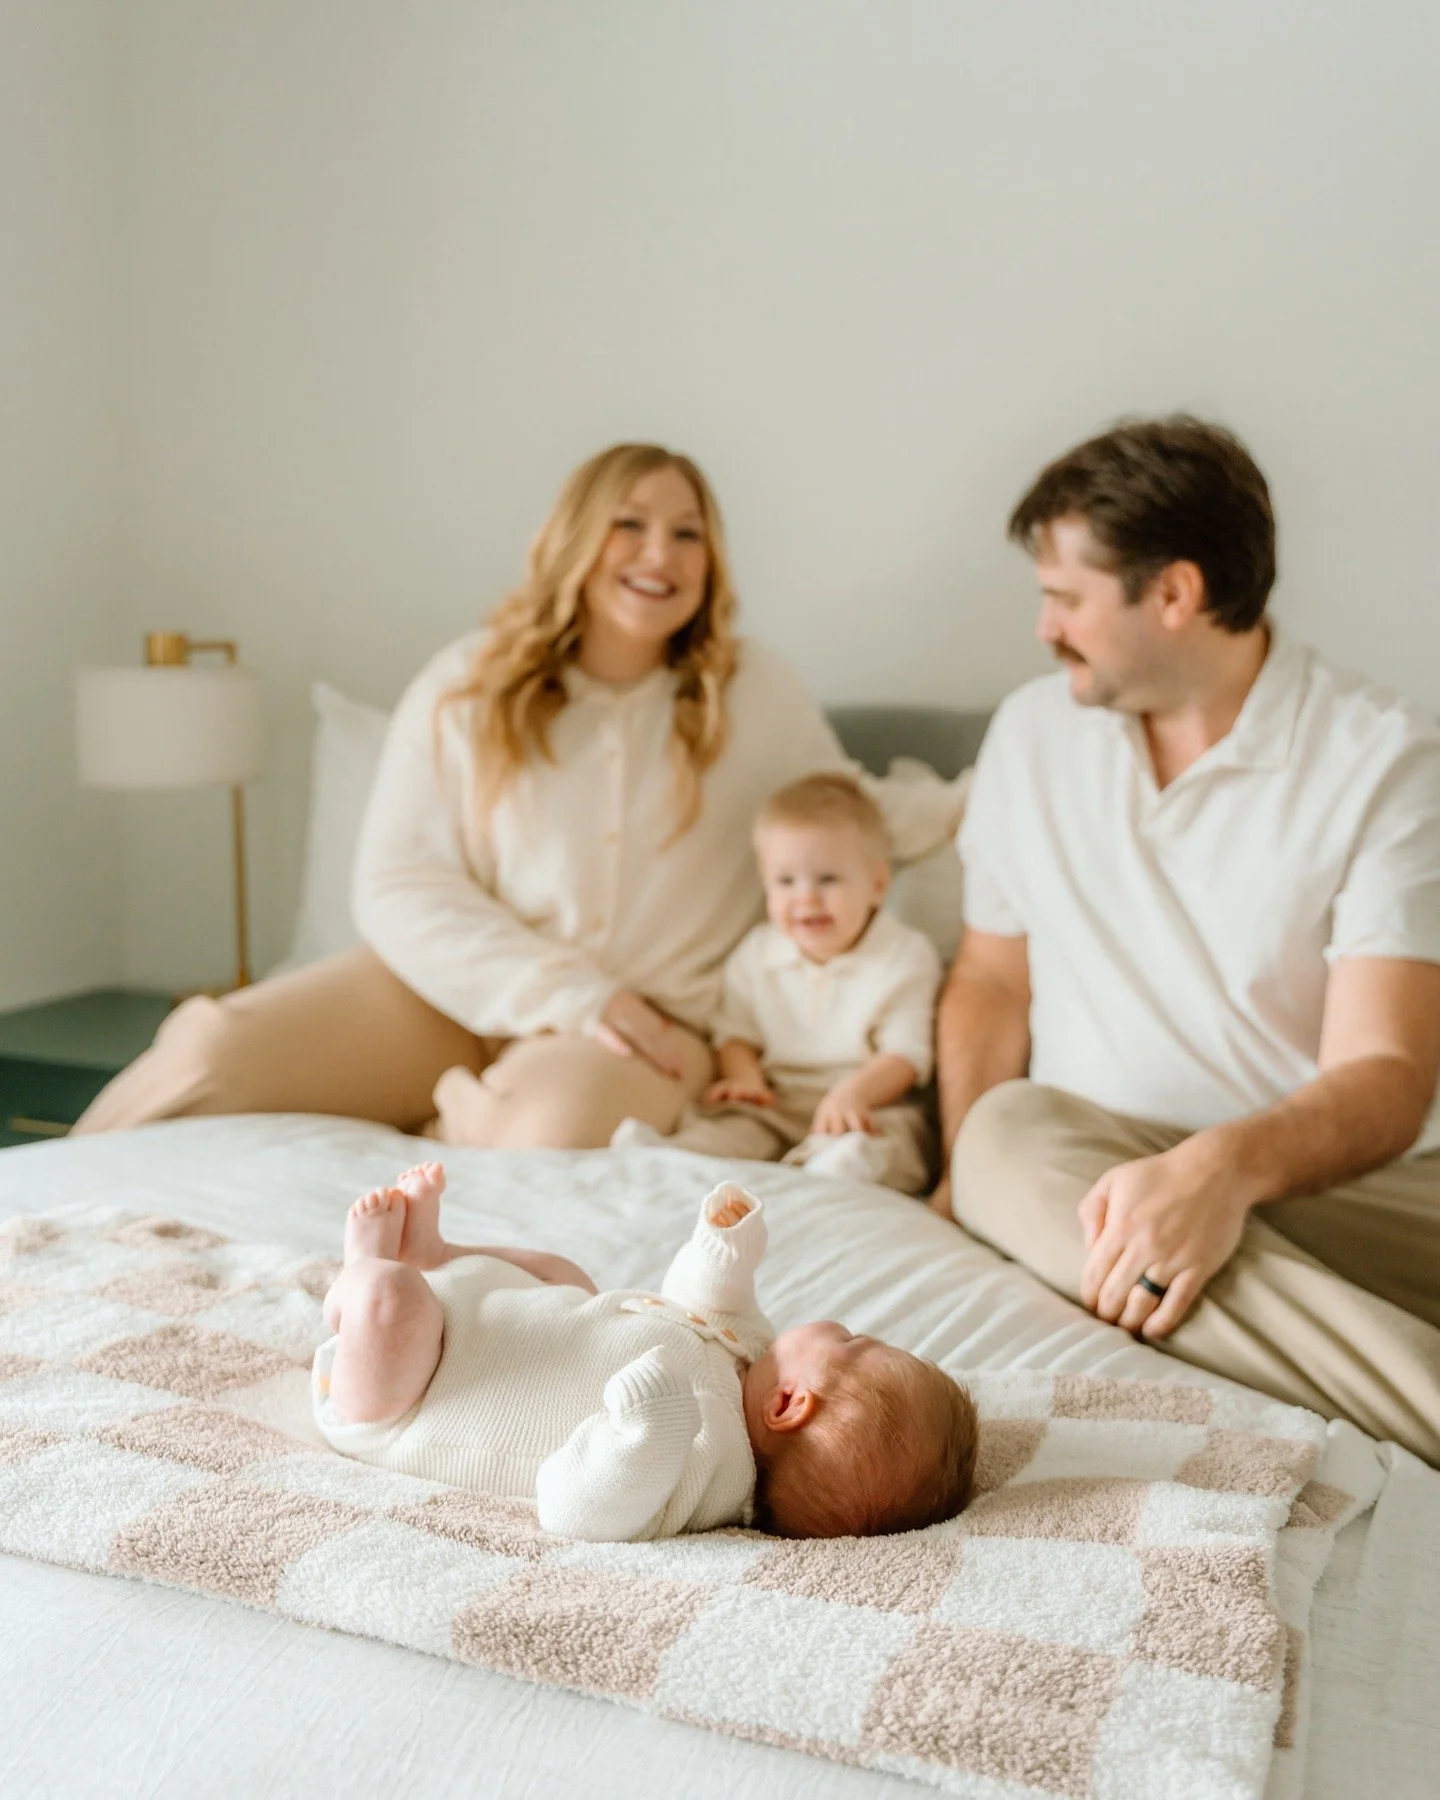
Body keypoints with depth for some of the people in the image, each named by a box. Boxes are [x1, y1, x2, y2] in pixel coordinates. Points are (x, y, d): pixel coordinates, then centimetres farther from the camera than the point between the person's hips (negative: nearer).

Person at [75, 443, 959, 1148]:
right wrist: (573, 995, -16)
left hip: (646, 1024, 0)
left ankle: (456, 1114, -4)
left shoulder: (754, 692, 3)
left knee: (555, 1128, -37)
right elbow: (401, 887, -6)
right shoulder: (469, 686, 0)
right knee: (215, 1052, -19)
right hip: (458, 989, 1)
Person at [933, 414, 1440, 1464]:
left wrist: (1225, 1166, -35)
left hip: (1330, 1182, -4)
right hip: (1080, 1172, 5)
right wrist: (968, 1180, 0)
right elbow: (990, 982, 17)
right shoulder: (1033, 732, 11)